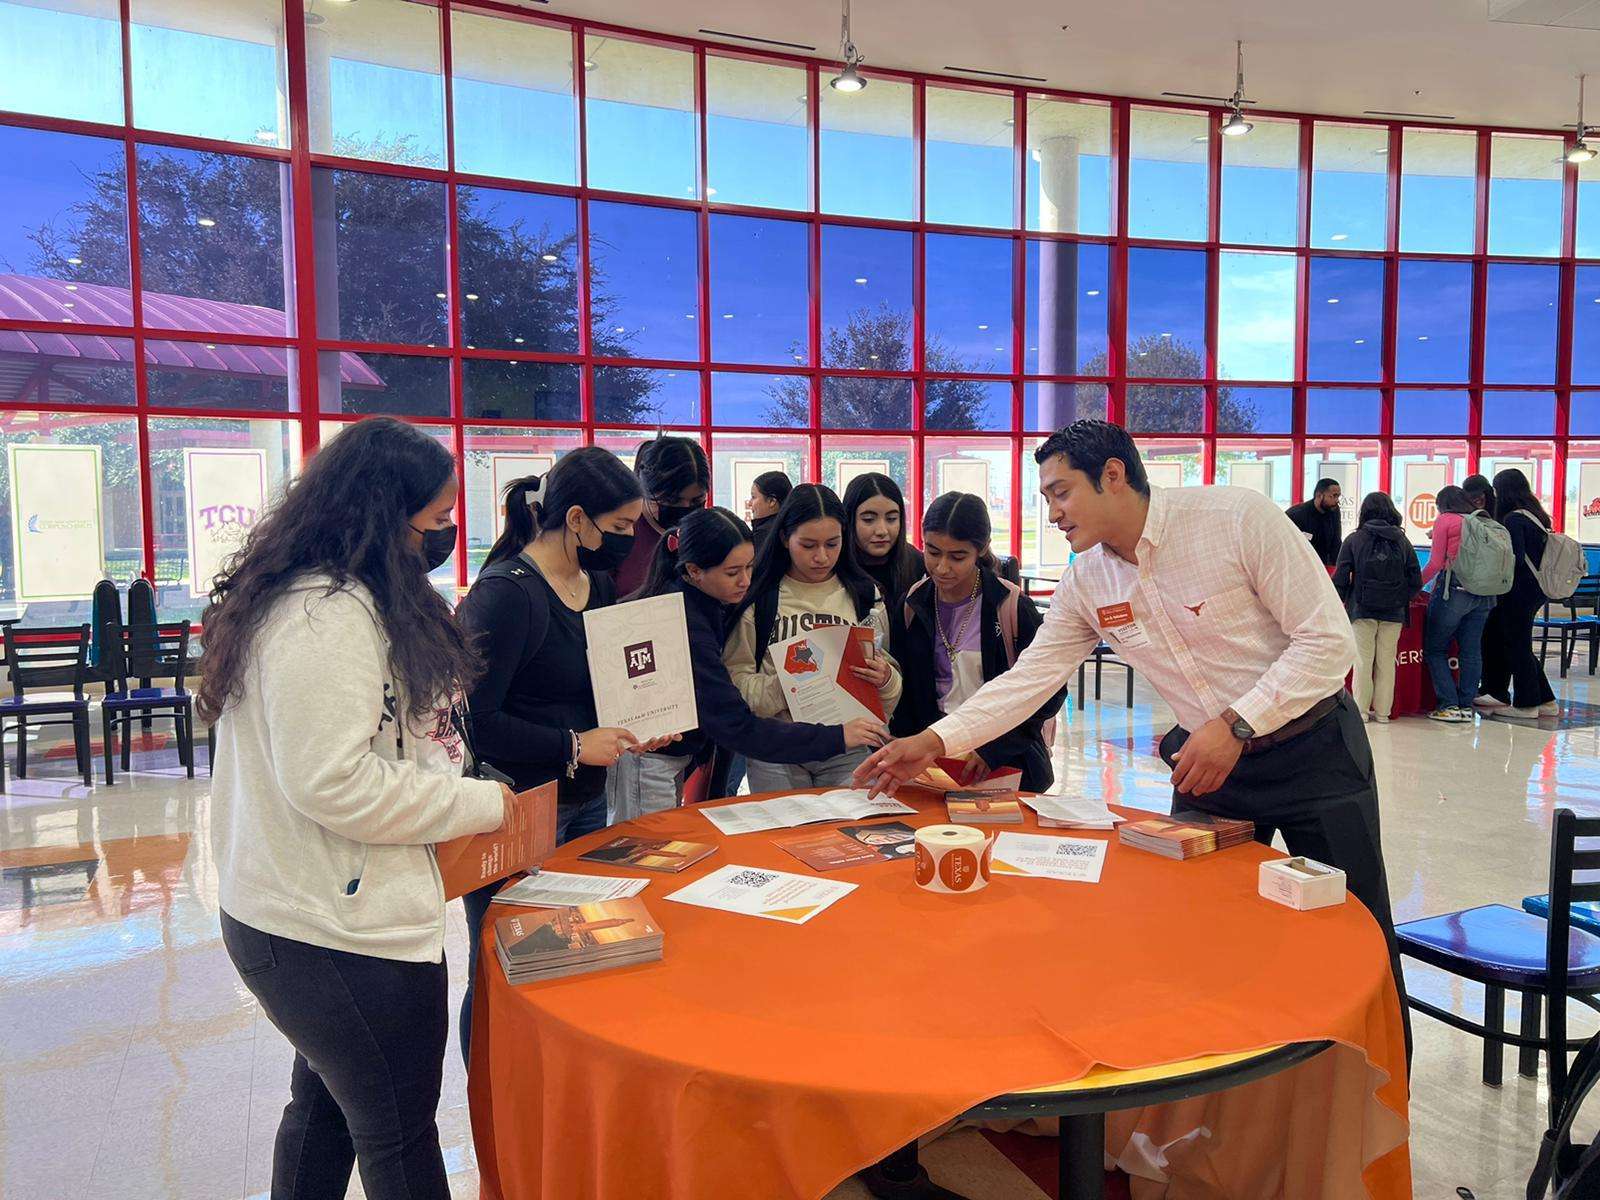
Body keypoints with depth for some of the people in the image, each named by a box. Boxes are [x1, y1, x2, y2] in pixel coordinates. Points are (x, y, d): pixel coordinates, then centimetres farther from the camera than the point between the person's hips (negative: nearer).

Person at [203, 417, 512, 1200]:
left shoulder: (322, 597, 10)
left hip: (302, 920, 10)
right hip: (345, 936, -10)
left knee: (326, 1108, 26)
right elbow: (332, 782, -27)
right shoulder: (329, 616, -23)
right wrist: (479, 804, -17)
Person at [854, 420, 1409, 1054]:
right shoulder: (1084, 583, -4)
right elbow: (1027, 677, -2)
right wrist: (933, 741, -11)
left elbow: (1328, 640, -19)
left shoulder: (1240, 516, -20)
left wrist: (1235, 725, -26)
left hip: (1312, 750, -4)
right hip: (1204, 761, 4)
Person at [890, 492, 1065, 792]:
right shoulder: (911, 607, 5)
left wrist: (993, 747, -14)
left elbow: (1050, 691, -3)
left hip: (1008, 764, -2)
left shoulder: (1012, 606, -7)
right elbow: (903, 693, 12)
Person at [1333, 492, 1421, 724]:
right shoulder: (1402, 540, 5)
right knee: (1387, 662, 8)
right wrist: (1402, 599, 17)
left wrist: (1341, 601, 9)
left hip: (1362, 609, -2)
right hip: (1394, 611, 2)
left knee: (1363, 660, 3)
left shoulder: (1354, 540, -3)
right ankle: (1382, 712, 12)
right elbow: (1416, 580, 3)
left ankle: (1361, 710, 6)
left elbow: (1340, 578, -6)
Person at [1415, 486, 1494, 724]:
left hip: (1453, 590, -6)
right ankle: (1466, 705, 11)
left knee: (1434, 649, 3)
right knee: (1471, 650, 9)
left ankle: (1449, 705, -3)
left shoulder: (1445, 520, -1)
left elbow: (1436, 563, -7)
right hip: (1483, 593, 6)